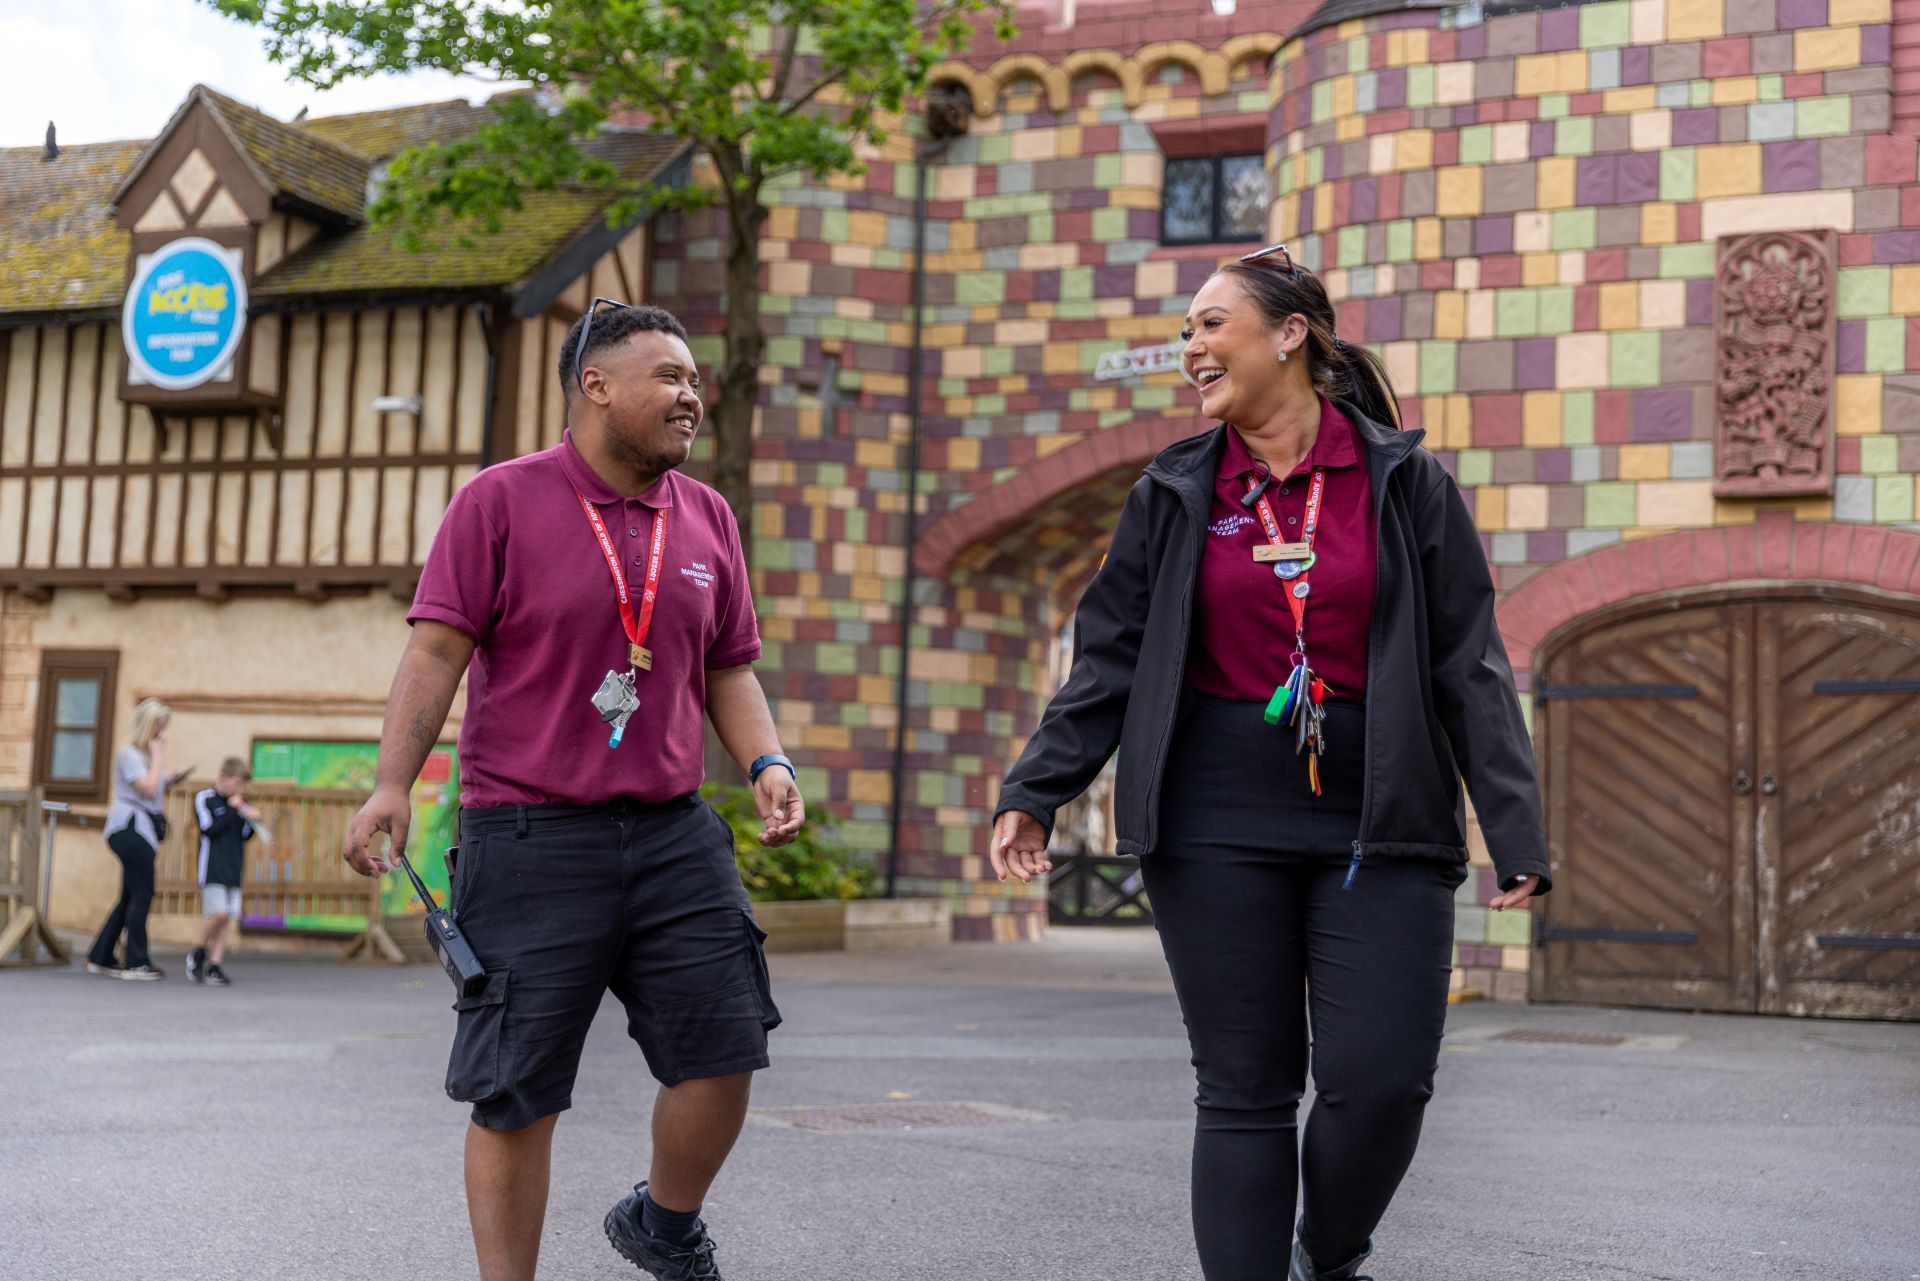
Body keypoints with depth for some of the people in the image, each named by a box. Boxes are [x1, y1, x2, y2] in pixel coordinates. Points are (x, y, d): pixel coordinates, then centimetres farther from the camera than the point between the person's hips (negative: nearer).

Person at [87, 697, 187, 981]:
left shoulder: (147, 754, 20)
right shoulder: (129, 754, -9)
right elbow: (148, 788, -20)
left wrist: (171, 780, 8)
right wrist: (158, 755, -12)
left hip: (142, 830, 10)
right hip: (132, 828, -10)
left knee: (131, 897, 11)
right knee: (141, 895, -9)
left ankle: (101, 958, 16)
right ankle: (137, 963, -7)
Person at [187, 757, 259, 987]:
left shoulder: (239, 802, 14)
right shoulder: (204, 799, -2)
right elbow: (209, 829, -14)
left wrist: (251, 821, -5)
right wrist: (232, 809, -11)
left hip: (233, 870, 6)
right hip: (212, 870, -6)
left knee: (225, 919, 2)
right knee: (219, 913, -17)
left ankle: (214, 966, 4)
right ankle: (198, 954, 4)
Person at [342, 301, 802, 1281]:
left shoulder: (707, 519, 13)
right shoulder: (500, 501, -1)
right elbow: (437, 649, -6)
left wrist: (767, 765, 0)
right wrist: (392, 784, -15)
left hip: (674, 833, 5)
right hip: (528, 835, -4)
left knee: (724, 1047, 1)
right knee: (516, 1088, 0)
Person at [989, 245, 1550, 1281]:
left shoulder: (1406, 484, 4)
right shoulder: (1174, 495, 8)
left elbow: (1468, 667, 2)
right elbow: (1109, 660, 8)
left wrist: (1515, 833, -4)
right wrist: (1034, 792, -2)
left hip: (1378, 822, -1)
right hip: (1216, 825, 1)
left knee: (1383, 1078, -5)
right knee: (1244, 1090, 3)